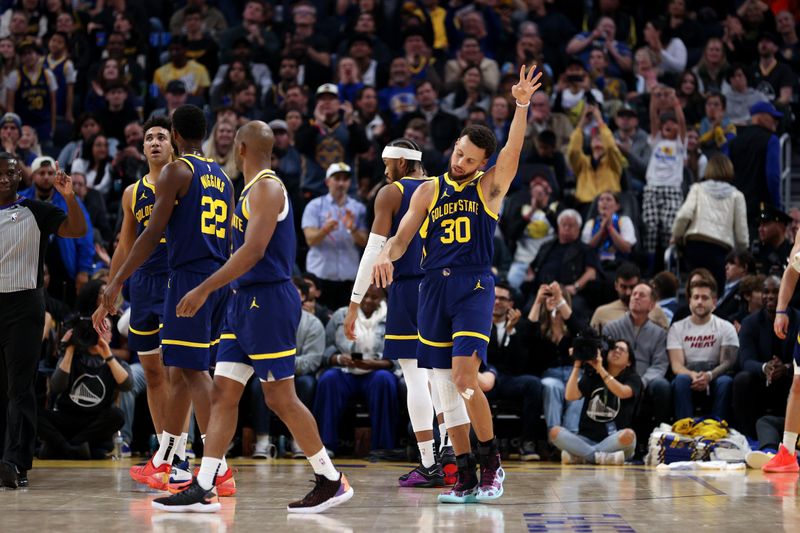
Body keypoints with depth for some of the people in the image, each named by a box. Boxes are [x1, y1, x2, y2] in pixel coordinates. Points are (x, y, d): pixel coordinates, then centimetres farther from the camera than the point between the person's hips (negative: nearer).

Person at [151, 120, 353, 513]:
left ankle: (331, 481, 4)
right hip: (246, 301, 10)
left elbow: (254, 250, -24)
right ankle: (203, 489, 4)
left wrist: (204, 289, -25)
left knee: (280, 396, -5)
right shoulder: (252, 189, 17)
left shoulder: (266, 188, -13)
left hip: (267, 301, -10)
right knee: (223, 391, 5)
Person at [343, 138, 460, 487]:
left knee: (415, 376, -3)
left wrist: (354, 304, -7)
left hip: (408, 288, -5)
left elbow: (374, 252, -8)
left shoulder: (390, 194, -1)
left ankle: (428, 466, -6)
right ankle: (451, 454, 2)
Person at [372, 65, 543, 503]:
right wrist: (386, 255, -16)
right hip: (434, 287, 4)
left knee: (465, 377, -18)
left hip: (474, 287, -4)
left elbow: (512, 150, -12)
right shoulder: (429, 191, 10)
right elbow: (402, 237, 7)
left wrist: (522, 105, -26)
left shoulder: (489, 187, 3)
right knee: (445, 386, 4)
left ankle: (491, 462, -1)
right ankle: (466, 477, 10)